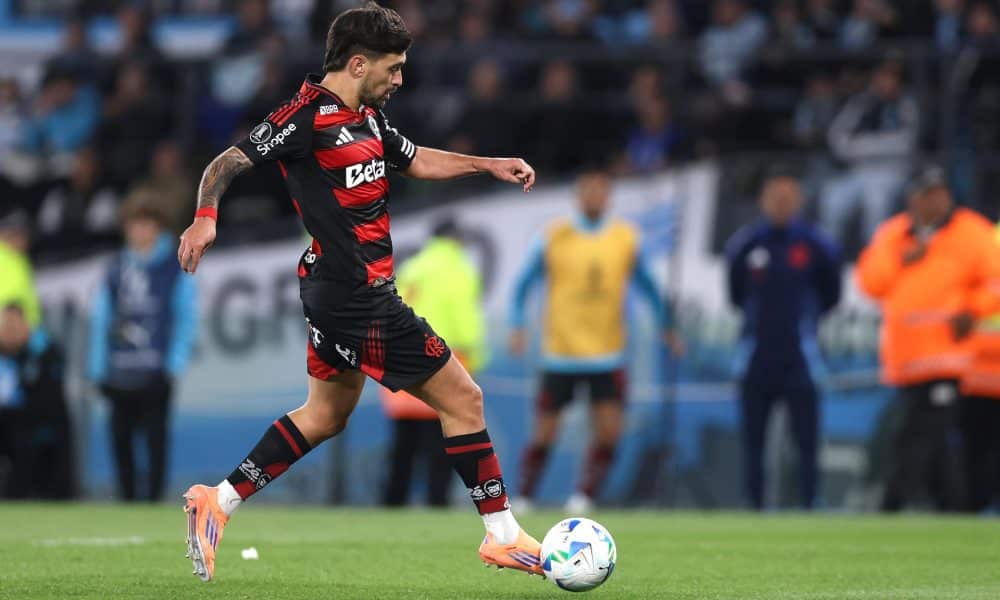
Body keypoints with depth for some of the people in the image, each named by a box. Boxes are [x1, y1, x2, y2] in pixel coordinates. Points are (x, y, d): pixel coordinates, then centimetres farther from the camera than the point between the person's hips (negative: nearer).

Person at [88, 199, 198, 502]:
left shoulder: (175, 269, 2)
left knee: (155, 437, -6)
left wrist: (175, 363, -10)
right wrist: (97, 368, 6)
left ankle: (154, 497, -4)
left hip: (156, 371, -4)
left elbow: (187, 318, -1)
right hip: (118, 372, 4)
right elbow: (101, 317, 12)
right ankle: (127, 497, 13)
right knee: (121, 437, 5)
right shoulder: (116, 268, 12)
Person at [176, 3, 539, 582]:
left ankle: (219, 502, 21)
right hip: (360, 296, -10)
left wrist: (489, 165, 21)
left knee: (326, 415, 21)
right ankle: (503, 535, 5)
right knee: (464, 399, -3)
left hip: (340, 293, 10)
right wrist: (206, 216, -35)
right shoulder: (306, 116, -16)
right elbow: (228, 163, -18)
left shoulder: (366, 117, 12)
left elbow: (414, 160, 28)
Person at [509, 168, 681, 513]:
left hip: (607, 354, 1)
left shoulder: (626, 239, 4)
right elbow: (523, 286, 3)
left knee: (609, 432, -11)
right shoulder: (554, 239, -2)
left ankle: (585, 496, 3)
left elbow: (646, 286, 17)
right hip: (560, 354, -1)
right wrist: (517, 326, -9)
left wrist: (666, 327, 18)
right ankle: (523, 498, 16)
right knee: (544, 435, 1)